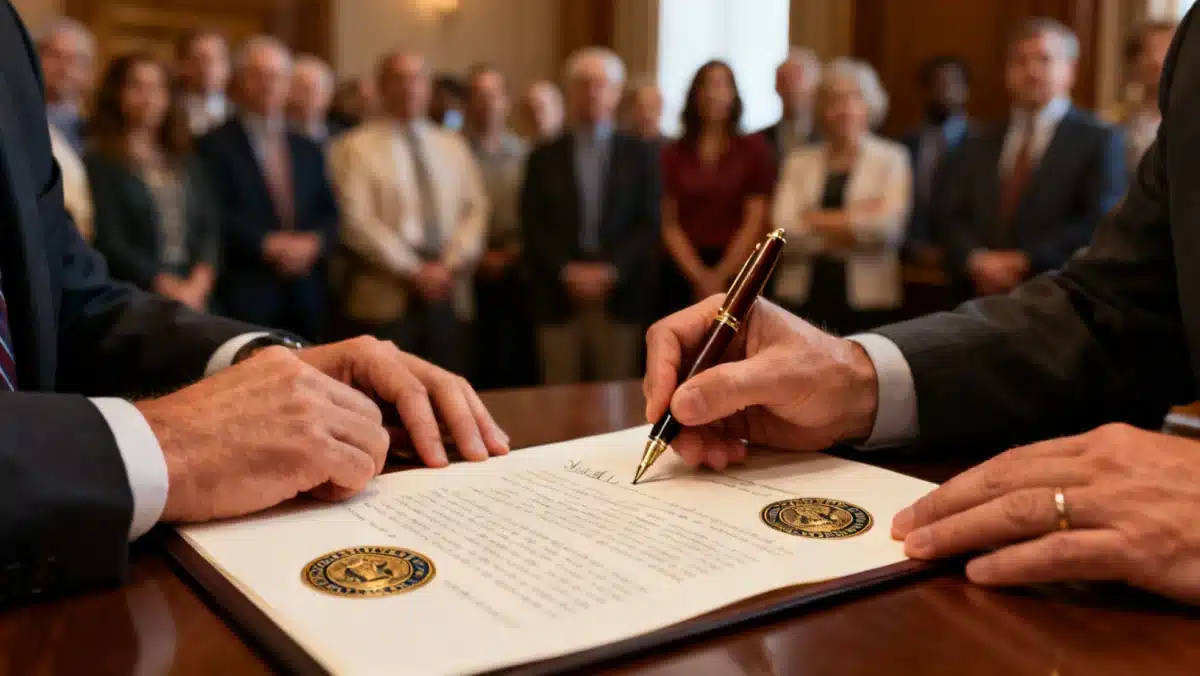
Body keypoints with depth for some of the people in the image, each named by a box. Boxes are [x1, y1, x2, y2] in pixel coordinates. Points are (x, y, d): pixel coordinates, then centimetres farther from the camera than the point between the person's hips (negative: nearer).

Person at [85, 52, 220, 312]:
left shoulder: (187, 163, 16)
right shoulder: (99, 163, 1)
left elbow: (211, 228, 8)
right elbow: (110, 242, -6)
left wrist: (198, 283, -8)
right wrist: (168, 285, -12)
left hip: (196, 297, 4)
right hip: (134, 298, -4)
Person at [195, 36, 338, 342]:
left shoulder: (308, 149, 19)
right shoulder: (214, 145, 2)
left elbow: (330, 213, 13)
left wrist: (313, 242, -6)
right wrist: (268, 245, -16)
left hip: (306, 297, 5)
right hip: (245, 295, -4)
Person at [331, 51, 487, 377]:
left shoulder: (454, 145, 17)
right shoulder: (358, 147, 1)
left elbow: (475, 210, 9)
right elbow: (357, 221, -8)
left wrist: (450, 265, -8)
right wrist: (413, 270, -13)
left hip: (451, 295, 4)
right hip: (387, 297, -4)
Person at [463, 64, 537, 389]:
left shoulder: (523, 152, 10)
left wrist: (516, 251, -3)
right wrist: (476, 256, -8)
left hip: (518, 273, 3)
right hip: (471, 276, -3)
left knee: (522, 365, 3)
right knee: (478, 367, 0)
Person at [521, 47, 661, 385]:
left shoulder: (641, 154, 10)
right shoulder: (544, 158, 12)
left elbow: (650, 225, 1)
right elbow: (533, 229, 4)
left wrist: (610, 271, -11)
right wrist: (567, 272, -10)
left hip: (621, 298, 0)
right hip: (558, 299, 1)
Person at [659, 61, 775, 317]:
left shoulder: (754, 149, 5)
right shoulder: (673, 154, 8)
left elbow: (755, 222, 0)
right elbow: (669, 223, 4)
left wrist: (721, 277, -7)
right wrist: (699, 276, -7)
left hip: (738, 272, -1)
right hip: (682, 271, 1)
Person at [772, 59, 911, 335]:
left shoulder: (892, 158, 5)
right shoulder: (799, 162, 10)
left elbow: (888, 224, -10)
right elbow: (784, 230, -3)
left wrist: (814, 219, -6)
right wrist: (855, 220, -8)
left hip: (866, 300, -1)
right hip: (802, 297, 2)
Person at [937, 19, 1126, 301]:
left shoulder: (1099, 141, 3)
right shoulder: (979, 145, 16)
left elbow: (1101, 222, -8)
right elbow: (951, 217, 8)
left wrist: (1025, 262, -12)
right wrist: (977, 260, -11)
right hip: (982, 300, 3)